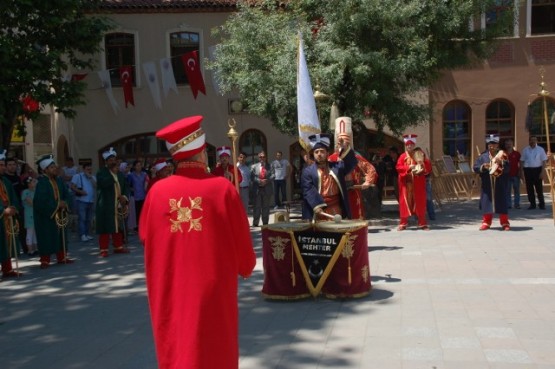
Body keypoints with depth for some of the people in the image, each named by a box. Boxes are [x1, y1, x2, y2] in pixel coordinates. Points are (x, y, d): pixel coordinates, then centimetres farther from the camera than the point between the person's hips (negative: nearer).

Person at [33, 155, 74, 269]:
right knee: (46, 237, -2)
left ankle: (62, 257, 20)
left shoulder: (59, 180, 3)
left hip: (59, 213, 6)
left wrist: (64, 203, -12)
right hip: (45, 214, -6)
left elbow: (66, 194, 9)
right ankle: (45, 260, 7)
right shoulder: (42, 182, -17)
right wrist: (57, 204, -20)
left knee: (61, 235, 10)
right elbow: (41, 200, -24)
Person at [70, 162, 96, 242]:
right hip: (81, 201, -5)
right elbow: (72, 186, -7)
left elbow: (96, 186, -3)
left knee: (89, 219, 8)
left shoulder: (93, 177, 13)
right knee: (82, 218, -8)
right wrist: (80, 191, -14)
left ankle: (87, 234, 15)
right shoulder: (78, 176, 0)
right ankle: (82, 235, -8)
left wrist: (90, 178, -9)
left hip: (91, 201, 5)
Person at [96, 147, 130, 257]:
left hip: (118, 205, 6)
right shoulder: (101, 172, -3)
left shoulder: (120, 174, 15)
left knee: (118, 226, 12)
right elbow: (104, 183, -22)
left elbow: (126, 186, 13)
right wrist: (113, 173, -16)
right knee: (105, 228, -5)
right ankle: (104, 249, 0)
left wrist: (125, 197, -5)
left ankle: (118, 247, 22)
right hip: (105, 206, -6)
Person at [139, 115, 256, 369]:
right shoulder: (223, 188, -12)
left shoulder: (157, 192, -6)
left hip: (169, 295, 3)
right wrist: (245, 267, 14)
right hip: (213, 293, -3)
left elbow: (145, 236, 7)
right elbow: (242, 241, -6)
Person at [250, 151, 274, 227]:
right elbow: (252, 177, -4)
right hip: (257, 189, -1)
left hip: (267, 189, 1)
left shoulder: (269, 166, 7)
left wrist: (266, 180, -19)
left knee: (266, 206, 7)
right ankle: (255, 223, 7)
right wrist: (259, 181, -18)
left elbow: (272, 175, -3)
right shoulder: (254, 166, 6)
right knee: (257, 206, 1)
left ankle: (265, 223, 15)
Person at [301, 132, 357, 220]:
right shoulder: (307, 171, 4)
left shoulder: (337, 166, 11)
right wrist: (316, 206, -21)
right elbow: (308, 190, -6)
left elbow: (352, 163, -5)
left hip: (336, 213, 2)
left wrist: (345, 148, -23)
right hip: (317, 214, -2)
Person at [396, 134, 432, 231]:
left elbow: (429, 168, 2)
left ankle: (422, 223, 10)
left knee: (420, 203, 3)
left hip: (418, 183, 0)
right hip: (406, 183, 0)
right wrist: (408, 167, -19)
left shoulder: (420, 155, 5)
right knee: (405, 203, 2)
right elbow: (398, 167, -7)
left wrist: (423, 162, -17)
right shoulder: (402, 156, 4)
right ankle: (403, 223, 8)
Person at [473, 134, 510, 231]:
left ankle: (505, 223, 11)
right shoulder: (483, 156, 6)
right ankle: (486, 222, 13)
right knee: (487, 203, 3)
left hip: (500, 185, -1)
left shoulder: (503, 155, 1)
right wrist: (483, 167, -16)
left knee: (502, 204, 3)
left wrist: (500, 164, -26)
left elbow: (507, 168, -9)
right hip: (487, 185, 1)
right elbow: (475, 168, 1)